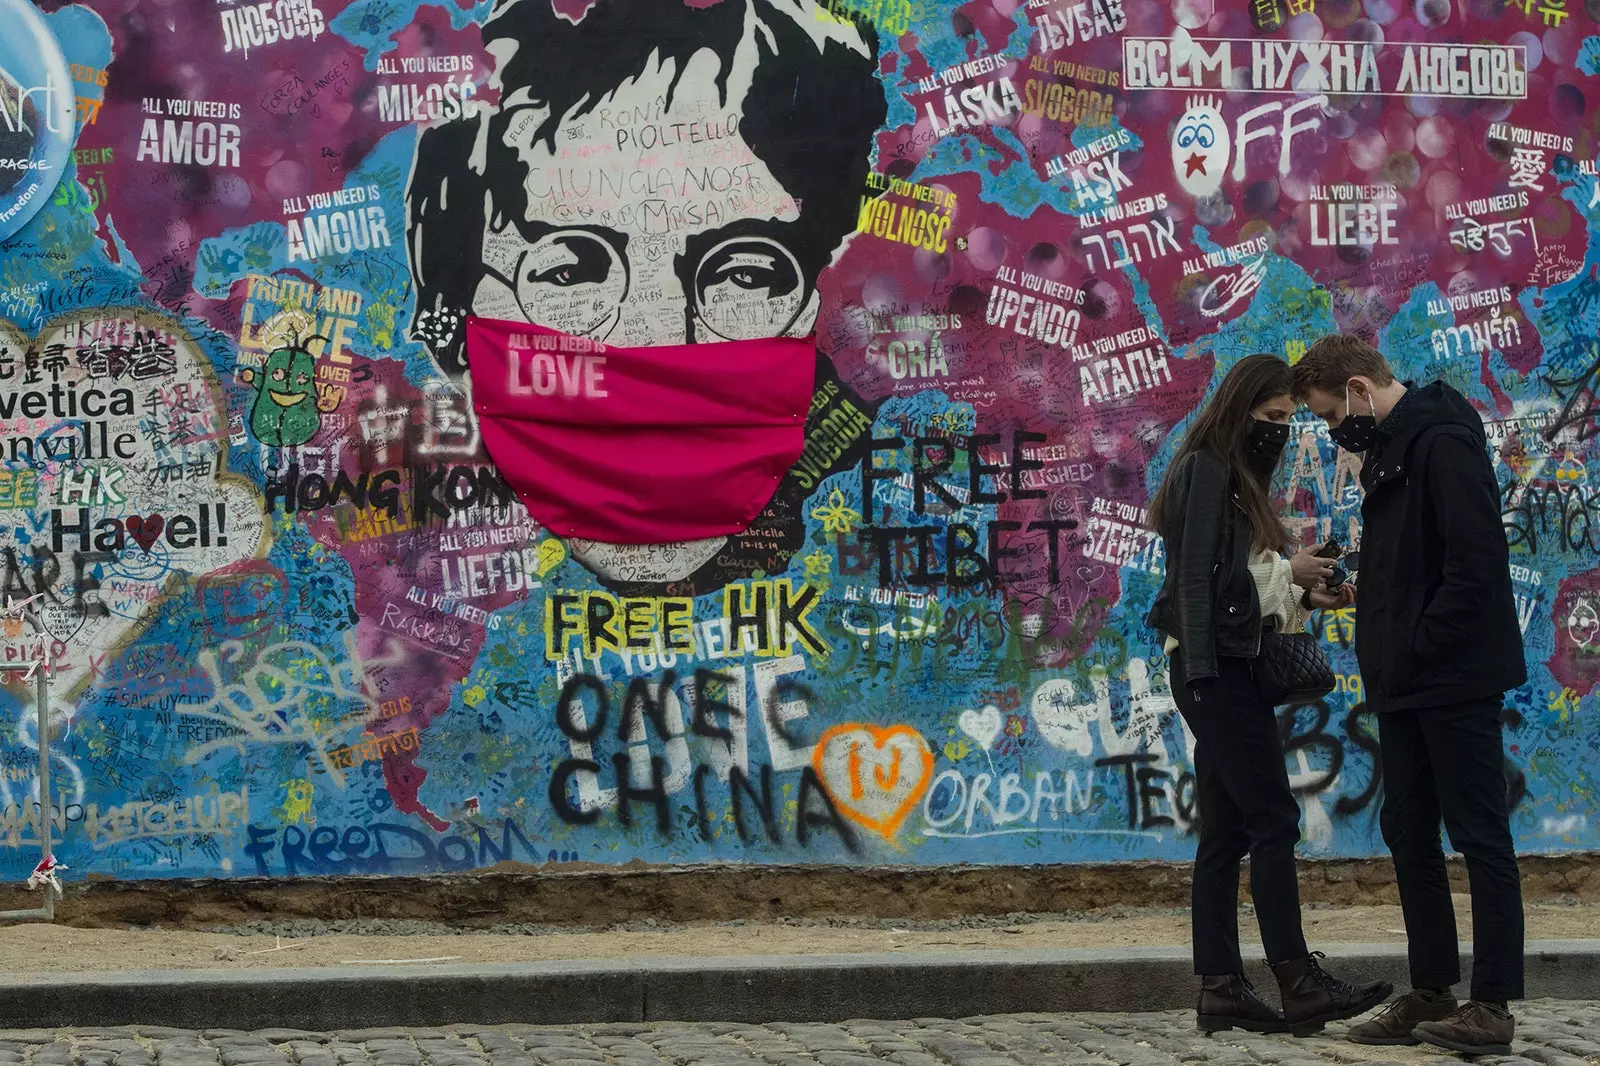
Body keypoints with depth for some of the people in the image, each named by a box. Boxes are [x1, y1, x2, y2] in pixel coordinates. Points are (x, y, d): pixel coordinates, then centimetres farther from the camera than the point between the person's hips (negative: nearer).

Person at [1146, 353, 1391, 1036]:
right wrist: (1288, 573, -14)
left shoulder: (1237, 481, 20)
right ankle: (1299, 984, -8)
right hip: (1215, 669, -10)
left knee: (1226, 832, 6)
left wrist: (1304, 595, 4)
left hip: (1226, 671, 10)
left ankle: (1220, 989, 6)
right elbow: (1200, 576, -18)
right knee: (1273, 818, -9)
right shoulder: (1206, 472, -9)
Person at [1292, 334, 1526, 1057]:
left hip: (1455, 680, -10)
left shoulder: (1443, 444, -15)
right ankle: (1431, 994, 18)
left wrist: (1421, 647, -17)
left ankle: (1493, 1005, -1)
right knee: (1408, 835, 11)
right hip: (1403, 687, 10)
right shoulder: (1387, 451, 16)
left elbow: (1476, 564, -21)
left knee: (1479, 836, -4)